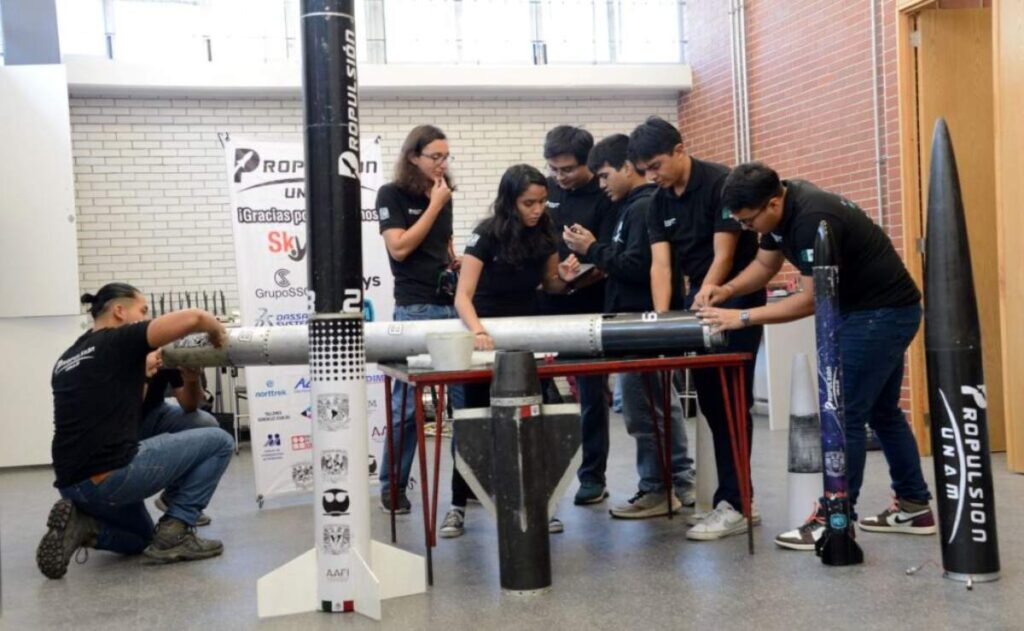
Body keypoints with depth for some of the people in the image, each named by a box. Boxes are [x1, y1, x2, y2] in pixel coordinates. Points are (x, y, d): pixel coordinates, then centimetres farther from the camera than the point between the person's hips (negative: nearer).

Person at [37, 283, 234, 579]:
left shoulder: (66, 360, 20)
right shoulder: (120, 341, -3)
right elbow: (192, 318, -14)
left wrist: (141, 374, 27)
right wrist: (218, 333, 7)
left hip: (73, 484, 8)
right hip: (111, 475, -8)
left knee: (141, 540, 34)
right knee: (219, 442, 7)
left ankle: (82, 524, 5)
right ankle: (174, 532, 1)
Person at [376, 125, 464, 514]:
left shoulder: (443, 196, 13)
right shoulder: (391, 195, -3)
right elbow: (399, 247, -14)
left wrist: (460, 263, 3)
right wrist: (434, 205, -11)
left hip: (453, 304, 6)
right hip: (415, 309, -5)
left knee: (465, 397, 4)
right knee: (407, 402, -2)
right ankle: (391, 487, 10)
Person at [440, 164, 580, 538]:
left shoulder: (544, 233, -5)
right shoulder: (487, 234, -20)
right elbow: (463, 296, -25)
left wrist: (564, 276, -15)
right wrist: (478, 331, -44)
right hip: (487, 334, -4)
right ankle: (458, 506, 11)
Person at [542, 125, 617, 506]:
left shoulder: (606, 198, -6)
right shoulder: (545, 190, 8)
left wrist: (579, 276, -27)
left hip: (588, 309, -4)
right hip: (546, 306, 4)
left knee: (592, 394, 4)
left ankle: (593, 476, 14)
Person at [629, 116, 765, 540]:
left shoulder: (720, 183, -16)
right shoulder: (659, 203, 5)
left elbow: (723, 255, -19)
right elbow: (660, 264, -3)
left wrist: (698, 307, -25)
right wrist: (662, 318, -16)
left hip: (736, 301, -7)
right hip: (698, 301, 7)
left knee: (730, 403, -9)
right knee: (711, 404, 7)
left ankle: (734, 505, -6)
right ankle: (731, 500, 14)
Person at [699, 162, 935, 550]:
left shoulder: (813, 219, -29)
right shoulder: (780, 210, -1)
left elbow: (812, 299, -25)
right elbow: (765, 265, 11)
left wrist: (742, 318, -25)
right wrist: (728, 290, -8)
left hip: (885, 312, -10)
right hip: (871, 311, 10)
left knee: (844, 415, -9)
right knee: (881, 411, 16)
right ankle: (914, 507, 27)